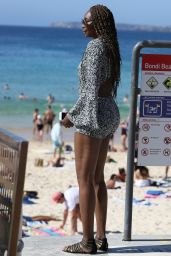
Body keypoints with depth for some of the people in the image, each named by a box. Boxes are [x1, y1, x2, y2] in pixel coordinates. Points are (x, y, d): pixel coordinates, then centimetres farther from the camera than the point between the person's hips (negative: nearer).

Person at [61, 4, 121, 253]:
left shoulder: (94, 47, -16)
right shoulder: (110, 48, 14)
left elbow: (91, 88, -21)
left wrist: (72, 115, -13)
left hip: (93, 116, -10)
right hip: (109, 114, 10)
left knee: (84, 179, -4)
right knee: (97, 178, 13)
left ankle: (87, 242, -2)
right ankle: (101, 238, 15)